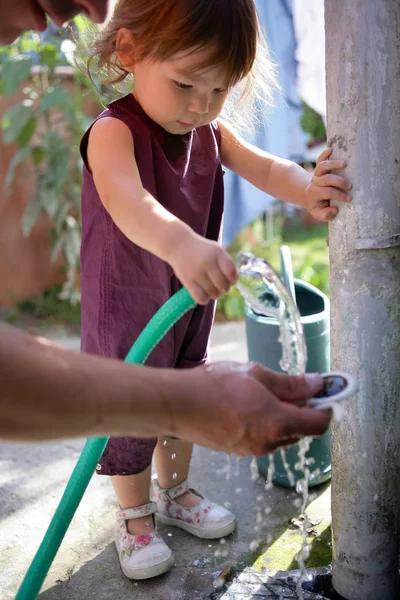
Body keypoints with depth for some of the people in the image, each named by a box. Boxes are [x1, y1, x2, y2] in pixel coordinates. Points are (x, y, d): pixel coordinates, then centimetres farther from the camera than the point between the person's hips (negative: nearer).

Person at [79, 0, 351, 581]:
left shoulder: (210, 132, -2)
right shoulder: (113, 133, -26)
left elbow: (264, 167, -10)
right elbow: (128, 200, -46)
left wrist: (307, 189, -33)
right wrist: (180, 244, -66)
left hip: (192, 302, 7)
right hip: (128, 309, -6)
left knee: (184, 404, 21)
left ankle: (175, 492, 46)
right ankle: (135, 517, 34)